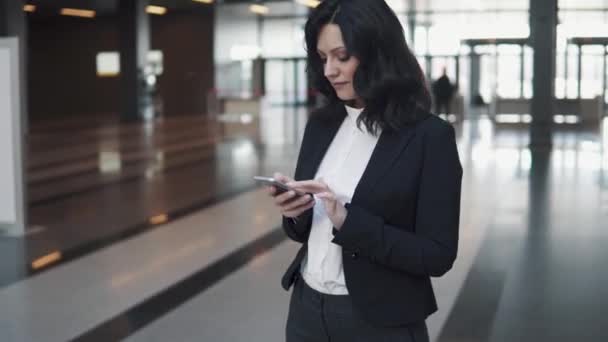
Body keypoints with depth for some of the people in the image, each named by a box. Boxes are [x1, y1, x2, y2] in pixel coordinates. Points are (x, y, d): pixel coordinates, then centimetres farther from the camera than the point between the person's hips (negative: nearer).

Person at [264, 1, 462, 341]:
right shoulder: (321, 124, 2)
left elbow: (437, 255, -16)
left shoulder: (431, 136, -13)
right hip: (307, 307, 5)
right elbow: (306, 229, 11)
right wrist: (294, 213, -11)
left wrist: (348, 221, -24)